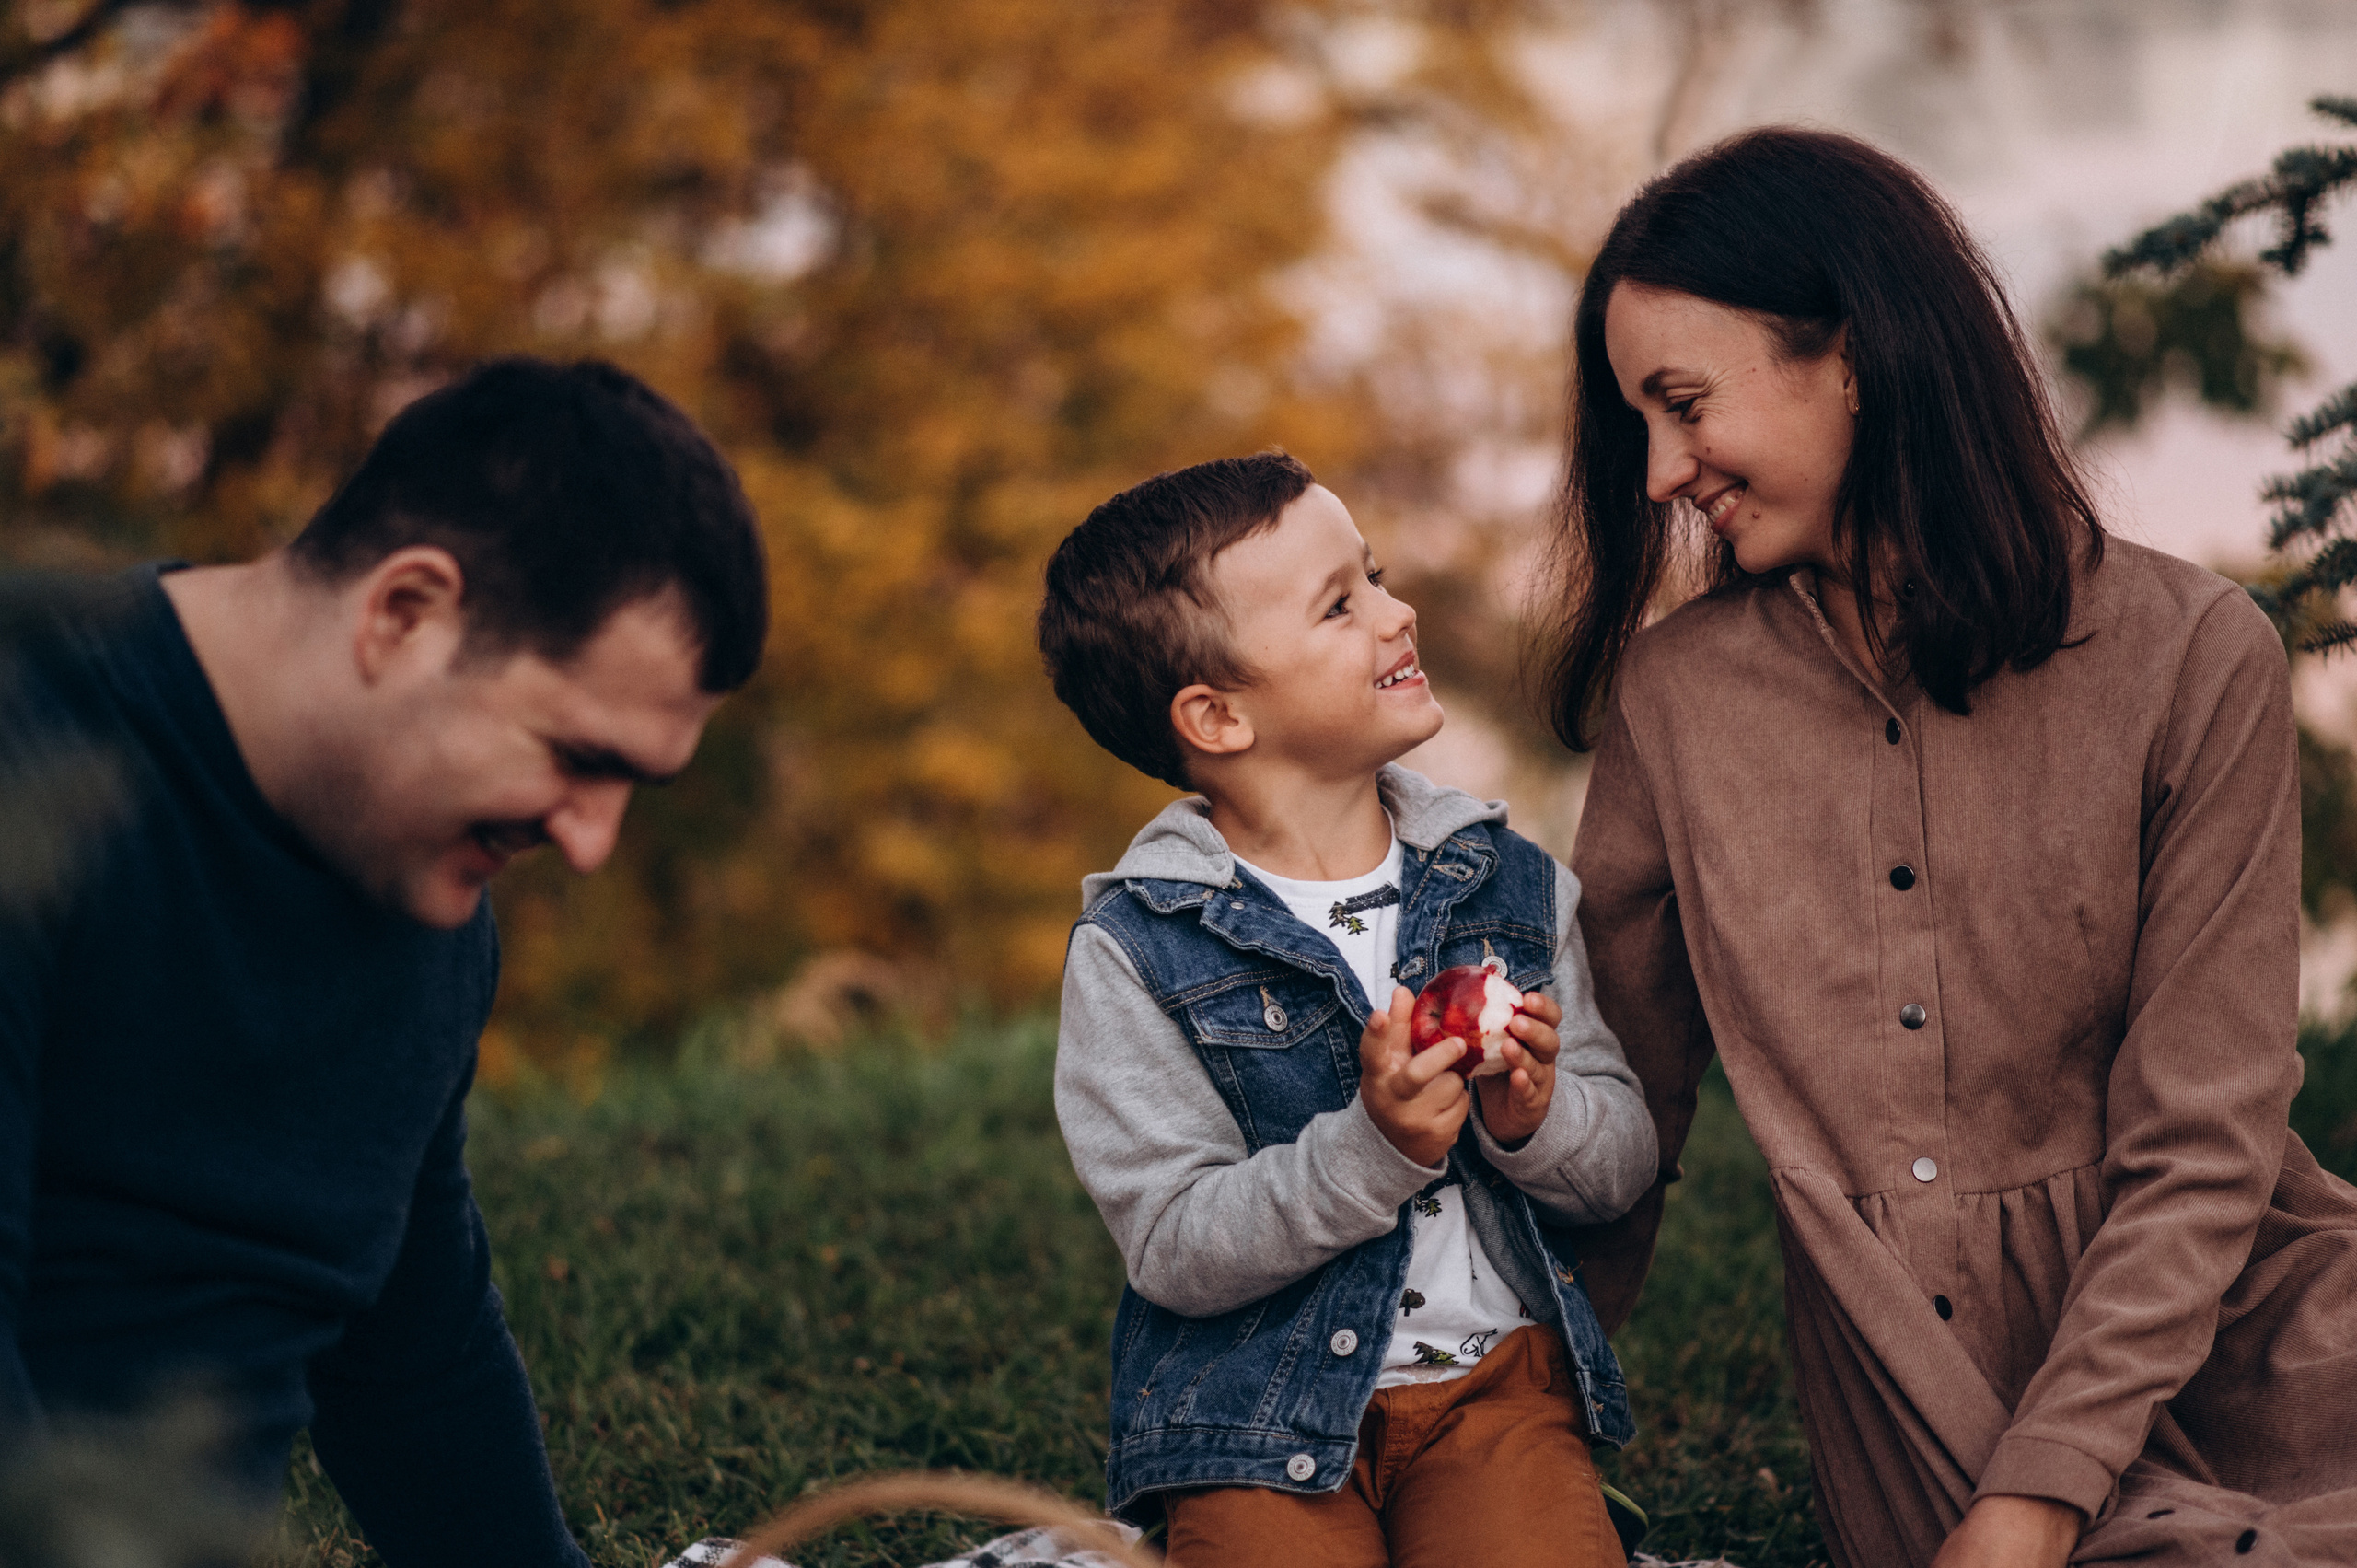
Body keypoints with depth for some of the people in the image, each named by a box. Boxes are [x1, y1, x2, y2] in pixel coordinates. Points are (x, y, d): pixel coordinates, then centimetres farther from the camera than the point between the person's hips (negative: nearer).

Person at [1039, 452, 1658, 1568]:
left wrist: (1538, 1120, -14)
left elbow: (1624, 1166, 8)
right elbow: (1175, 1250, -11)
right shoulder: (1137, 950, -6)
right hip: (1264, 1425, -2)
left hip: (1504, 1374, 2)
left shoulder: (1510, 884, 7)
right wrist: (1375, 1149, -23)